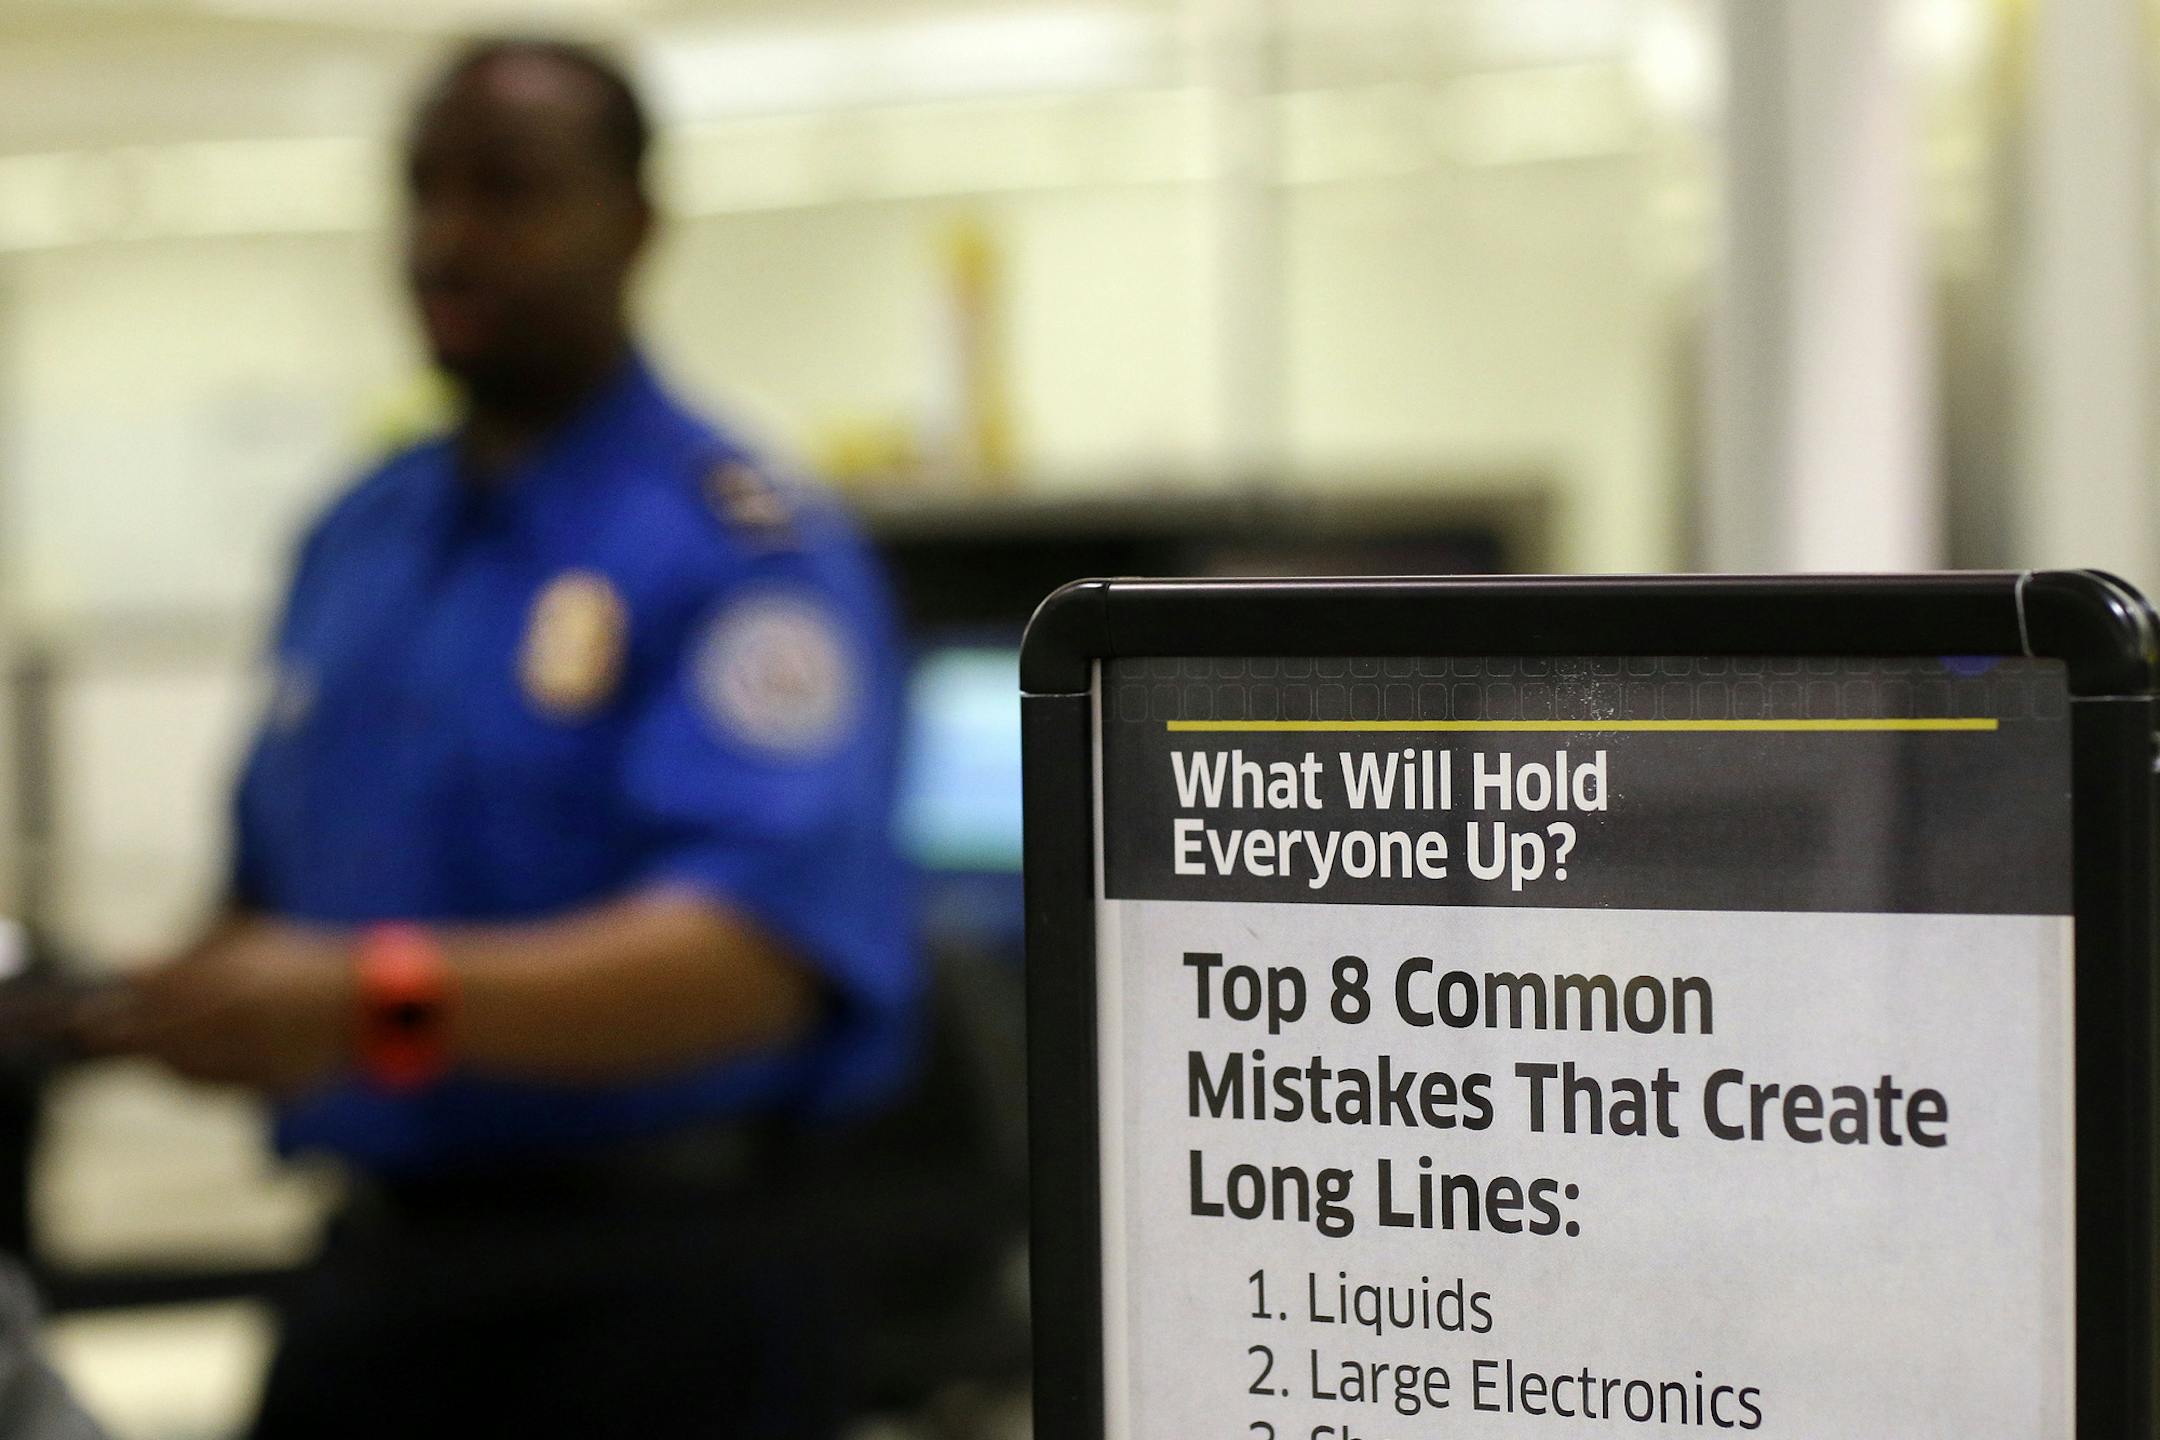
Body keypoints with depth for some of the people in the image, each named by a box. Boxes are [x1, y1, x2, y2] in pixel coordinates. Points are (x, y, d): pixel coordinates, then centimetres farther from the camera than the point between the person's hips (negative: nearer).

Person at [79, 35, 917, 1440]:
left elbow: (753, 956, -24)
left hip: (653, 1281, -6)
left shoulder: (739, 548, -10)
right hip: (383, 1259, 6)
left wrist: (383, 1000, -35)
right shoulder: (353, 544, 14)